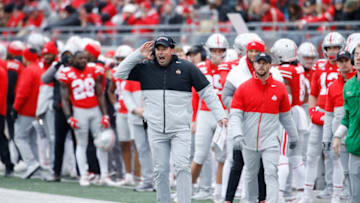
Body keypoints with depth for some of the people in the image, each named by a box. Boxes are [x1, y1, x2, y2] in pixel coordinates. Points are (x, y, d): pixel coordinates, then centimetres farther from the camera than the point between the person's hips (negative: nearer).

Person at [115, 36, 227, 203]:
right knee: (160, 170, 5)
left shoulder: (186, 68, -1)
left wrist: (220, 115, -3)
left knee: (182, 167, -13)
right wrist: (138, 55, -5)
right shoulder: (145, 68, 5)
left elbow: (207, 92, 3)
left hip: (181, 129, -2)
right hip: (156, 130, 3)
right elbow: (121, 73, 3)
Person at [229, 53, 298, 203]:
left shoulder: (280, 88, 3)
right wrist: (237, 135, -22)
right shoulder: (243, 88, -1)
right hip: (249, 142, 1)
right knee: (250, 176, 13)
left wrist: (293, 137, 21)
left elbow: (286, 116, 14)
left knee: (271, 174, -12)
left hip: (270, 142, -1)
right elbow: (235, 115, -7)